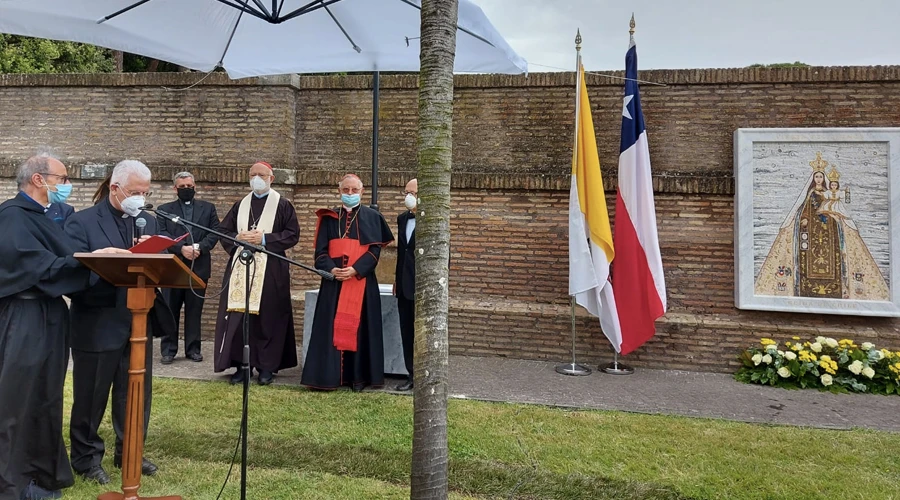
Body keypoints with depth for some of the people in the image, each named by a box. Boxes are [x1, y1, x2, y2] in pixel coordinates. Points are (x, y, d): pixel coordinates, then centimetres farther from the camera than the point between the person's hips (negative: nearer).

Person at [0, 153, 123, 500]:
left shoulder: (48, 217, 14)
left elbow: (62, 261, 11)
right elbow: (41, 268, -22)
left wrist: (108, 257, -1)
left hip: (50, 317, 9)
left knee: (45, 398, 16)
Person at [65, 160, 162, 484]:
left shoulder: (149, 222, 10)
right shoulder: (82, 222, -6)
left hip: (138, 323, 5)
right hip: (98, 325, -5)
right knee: (91, 396, 8)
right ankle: (86, 458, 24)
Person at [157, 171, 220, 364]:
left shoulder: (208, 208, 12)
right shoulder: (164, 209, 10)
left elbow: (215, 232, 2)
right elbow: (162, 234, -2)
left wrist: (199, 247, -14)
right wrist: (182, 248, -16)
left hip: (198, 266, 1)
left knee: (194, 310, 5)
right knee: (170, 310, 2)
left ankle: (193, 349, 12)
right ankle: (168, 350, 9)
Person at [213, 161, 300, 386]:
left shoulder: (282, 205, 3)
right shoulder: (240, 205, 16)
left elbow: (293, 234, -4)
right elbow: (223, 230, 14)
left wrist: (264, 238, -14)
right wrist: (237, 238, -7)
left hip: (271, 269, -4)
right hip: (240, 267, 4)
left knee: (267, 317, -1)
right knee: (238, 316, 0)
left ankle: (267, 366, 7)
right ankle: (241, 364, 8)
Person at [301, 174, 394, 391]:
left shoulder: (372, 217, 6)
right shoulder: (329, 218, 11)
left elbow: (375, 250, -2)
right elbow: (321, 251, 5)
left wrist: (356, 270, -16)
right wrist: (331, 269, -15)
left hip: (362, 281, -1)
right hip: (333, 280, 2)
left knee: (359, 326, 0)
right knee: (332, 327, 0)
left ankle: (359, 376, 6)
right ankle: (330, 375, 5)